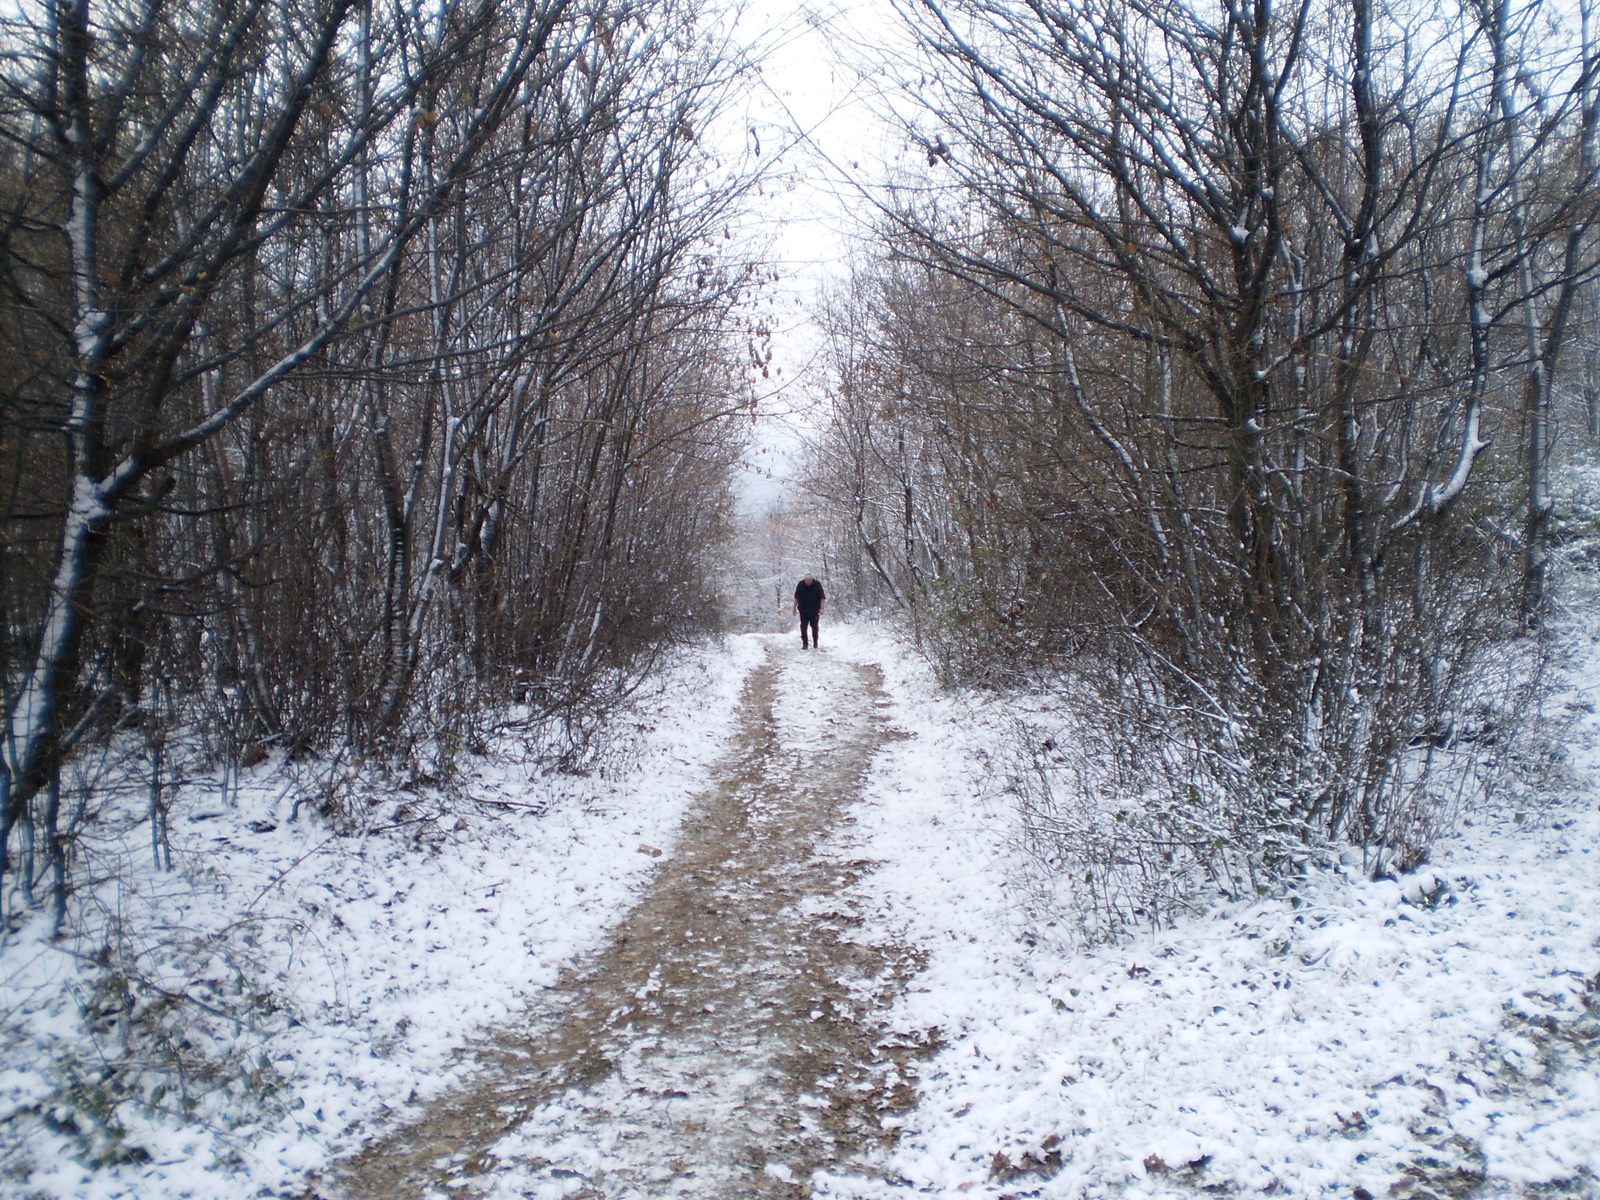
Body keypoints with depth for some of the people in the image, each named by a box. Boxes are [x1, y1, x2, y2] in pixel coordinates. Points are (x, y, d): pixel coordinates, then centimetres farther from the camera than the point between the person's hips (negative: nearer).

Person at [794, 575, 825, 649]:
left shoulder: (817, 584, -11)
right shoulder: (800, 584, -7)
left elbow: (822, 597, -8)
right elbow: (796, 597, 6)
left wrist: (821, 608, -16)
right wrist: (794, 607, 6)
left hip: (815, 610, -1)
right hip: (803, 610, 1)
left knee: (814, 626, 7)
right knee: (803, 627, -2)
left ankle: (815, 643, 22)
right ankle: (804, 643, 3)